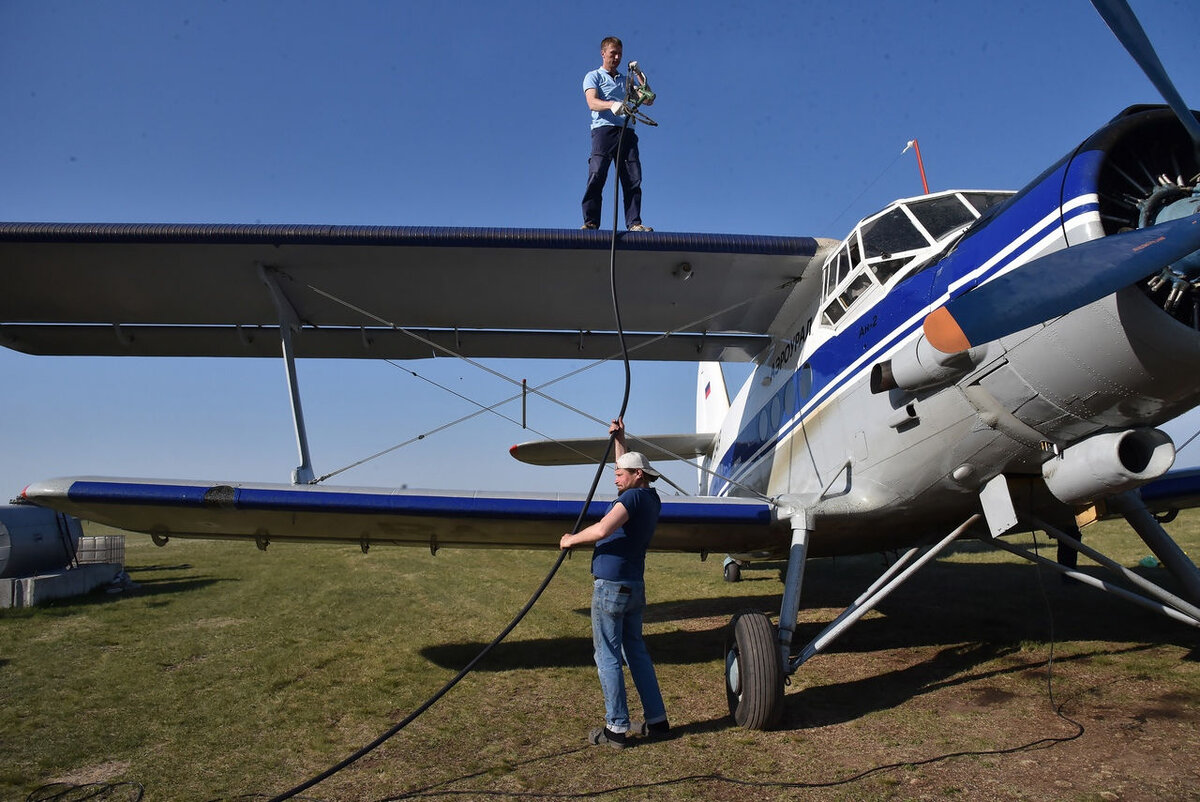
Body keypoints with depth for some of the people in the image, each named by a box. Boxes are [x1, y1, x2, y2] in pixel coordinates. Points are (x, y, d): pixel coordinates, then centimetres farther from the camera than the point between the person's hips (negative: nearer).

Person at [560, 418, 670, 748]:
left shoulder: (634, 497, -16)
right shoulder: (651, 498, 10)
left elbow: (602, 530, -29)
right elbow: (628, 468, 30)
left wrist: (572, 539, -14)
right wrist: (619, 440, 26)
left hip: (610, 587, -9)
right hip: (634, 586, 9)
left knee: (608, 656, 1)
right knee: (636, 651, 16)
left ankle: (616, 728, 7)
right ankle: (656, 721, 19)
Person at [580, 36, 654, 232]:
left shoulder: (625, 80, 29)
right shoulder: (593, 76, 15)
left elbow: (649, 100, 20)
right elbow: (592, 102, -5)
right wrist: (611, 105, -26)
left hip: (627, 131, 4)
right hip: (604, 129, -4)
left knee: (633, 179, -8)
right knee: (596, 176, -17)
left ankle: (634, 223, -10)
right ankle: (590, 222, -18)